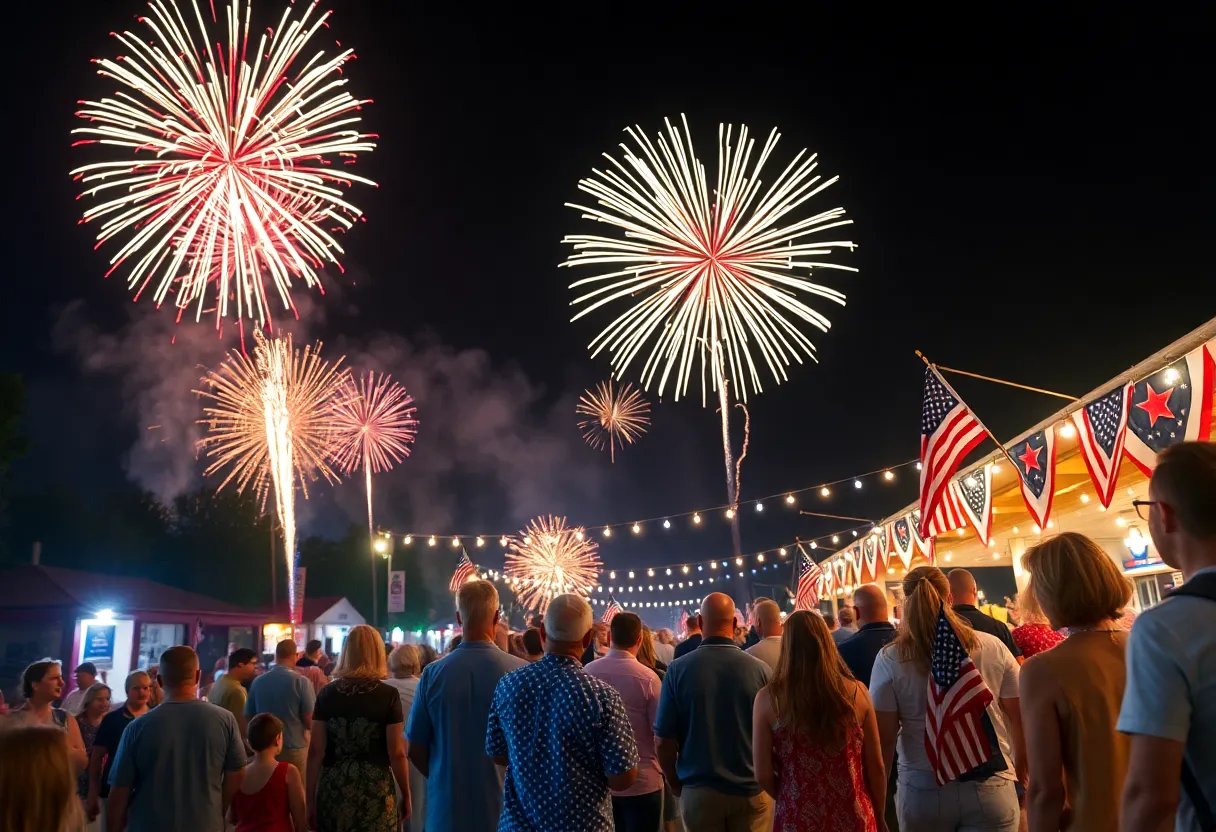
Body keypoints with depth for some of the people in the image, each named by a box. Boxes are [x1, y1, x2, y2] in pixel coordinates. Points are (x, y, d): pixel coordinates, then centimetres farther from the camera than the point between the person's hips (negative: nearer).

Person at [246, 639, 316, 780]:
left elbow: (248, 716, 8)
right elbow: (309, 720, -13)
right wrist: (308, 730, 10)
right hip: (294, 747, -4)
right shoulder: (301, 682, -14)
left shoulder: (257, 681, -1)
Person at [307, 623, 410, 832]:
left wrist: (311, 798, 7)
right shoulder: (388, 695, -8)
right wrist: (406, 795, 4)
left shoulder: (327, 693, -1)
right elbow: (397, 753, -8)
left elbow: (315, 751, 0)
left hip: (333, 792, 2)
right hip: (375, 793, -2)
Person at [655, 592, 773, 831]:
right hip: (752, 791, 0)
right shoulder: (760, 670, -13)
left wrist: (675, 784, 9)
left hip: (698, 791, 0)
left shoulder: (678, 669, -12)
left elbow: (663, 740, -9)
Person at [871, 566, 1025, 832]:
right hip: (990, 788, 0)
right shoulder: (993, 648, -4)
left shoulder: (890, 659, -9)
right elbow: (1020, 720, 4)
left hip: (922, 791, 0)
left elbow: (884, 738, -6)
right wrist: (1021, 773, 20)